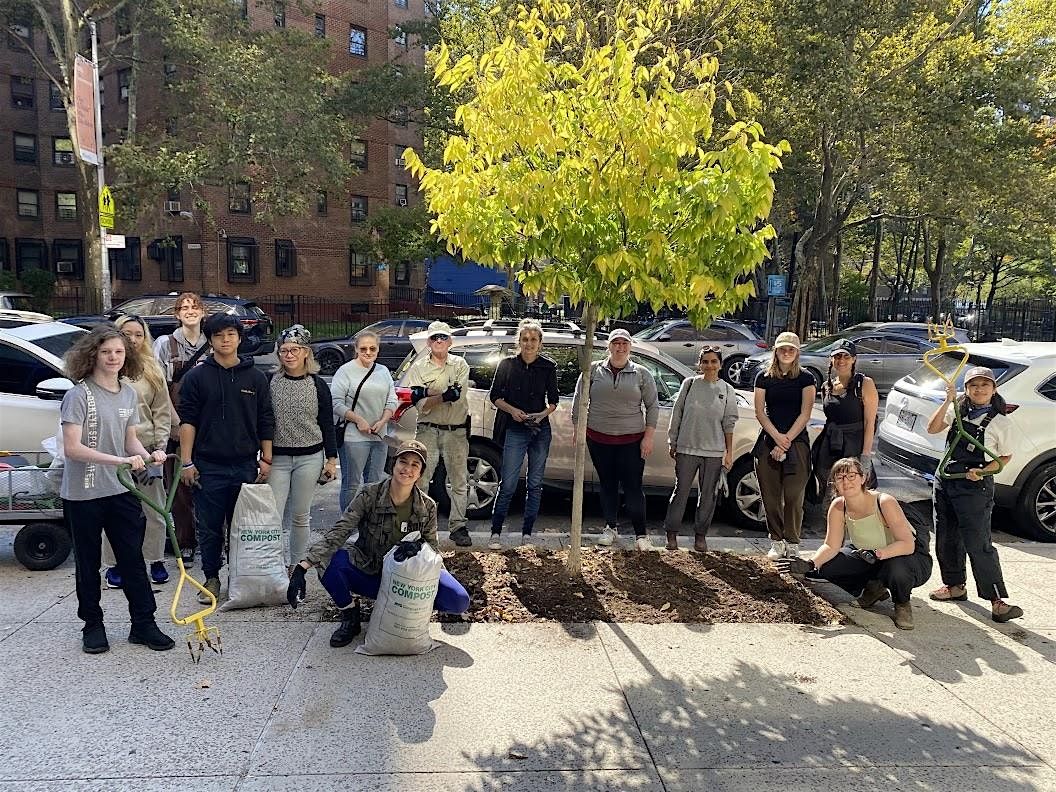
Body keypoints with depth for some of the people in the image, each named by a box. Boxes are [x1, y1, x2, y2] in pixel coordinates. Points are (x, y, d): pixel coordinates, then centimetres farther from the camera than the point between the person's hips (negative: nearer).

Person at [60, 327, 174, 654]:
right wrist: (121, 461, -28)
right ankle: (93, 625, 25)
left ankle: (143, 624, 17)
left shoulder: (129, 394, 6)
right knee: (88, 563, 10)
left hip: (121, 491, 5)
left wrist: (147, 455, -8)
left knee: (133, 558, 7)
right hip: (83, 494, -4)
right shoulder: (79, 395, -12)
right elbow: (72, 448, -19)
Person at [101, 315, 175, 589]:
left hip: (146, 449, 2)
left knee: (154, 510, 8)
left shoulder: (153, 372, 9)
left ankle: (157, 561, 21)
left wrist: (159, 449, -1)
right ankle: (113, 564, 18)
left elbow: (162, 414, 7)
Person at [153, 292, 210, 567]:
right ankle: (185, 544, 14)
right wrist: (178, 424, -8)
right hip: (176, 427, -1)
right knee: (179, 486, 3)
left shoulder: (212, 346, 7)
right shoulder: (165, 344, 2)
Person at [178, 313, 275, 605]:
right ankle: (211, 578, 21)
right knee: (209, 527, 6)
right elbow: (187, 421, -1)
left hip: (246, 465, 1)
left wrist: (266, 459, 4)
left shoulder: (256, 378, 7)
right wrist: (187, 462, -6)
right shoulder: (197, 377, 2)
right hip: (208, 466, -1)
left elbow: (266, 422, 9)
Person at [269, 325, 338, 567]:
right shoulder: (269, 381, 0)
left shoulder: (318, 384, 2)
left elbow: (327, 424, 6)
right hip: (277, 457, 0)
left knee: (300, 516, 9)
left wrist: (331, 458, 4)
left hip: (309, 457, 0)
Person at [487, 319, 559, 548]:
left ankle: (527, 534, 18)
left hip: (541, 430, 2)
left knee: (535, 484, 8)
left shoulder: (548, 366, 4)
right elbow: (494, 396, 4)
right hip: (515, 431, -2)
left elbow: (553, 399, 10)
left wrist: (543, 414, -9)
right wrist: (512, 410, -12)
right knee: (508, 485, -5)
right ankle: (495, 533, 5)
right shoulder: (507, 365, 1)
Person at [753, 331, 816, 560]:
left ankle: (792, 543, 5)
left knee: (793, 495, -6)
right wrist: (777, 437, -10)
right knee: (771, 496, 2)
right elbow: (760, 412, 3)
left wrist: (786, 441, -10)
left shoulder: (805, 378, 4)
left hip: (797, 441, -2)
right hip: (769, 441, 2)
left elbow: (805, 414, -3)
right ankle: (776, 542, 12)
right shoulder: (764, 377, 8)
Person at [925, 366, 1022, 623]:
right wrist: (948, 401, -10)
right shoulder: (957, 411, 7)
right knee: (946, 538, 13)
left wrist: (983, 472, -13)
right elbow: (932, 429, -2)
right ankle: (955, 586, 29)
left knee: (978, 544, -9)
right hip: (945, 479, 5)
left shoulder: (1001, 422, -3)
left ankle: (997, 600, -2)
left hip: (974, 485, -5)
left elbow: (1005, 457, 4)